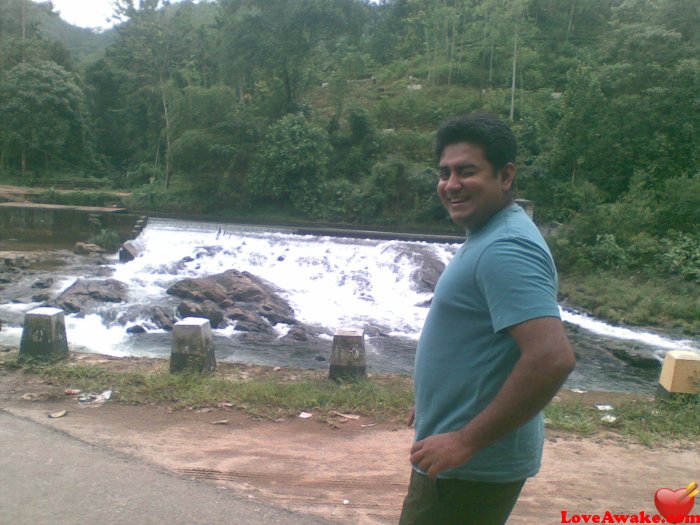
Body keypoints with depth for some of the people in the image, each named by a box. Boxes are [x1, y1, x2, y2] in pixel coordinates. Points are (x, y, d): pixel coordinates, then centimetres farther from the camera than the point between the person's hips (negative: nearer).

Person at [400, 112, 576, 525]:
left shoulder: (505, 251, -23)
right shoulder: (490, 236, 9)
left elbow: (552, 359, -32)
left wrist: (467, 440, -26)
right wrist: (439, 403, 19)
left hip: (470, 469, -10)